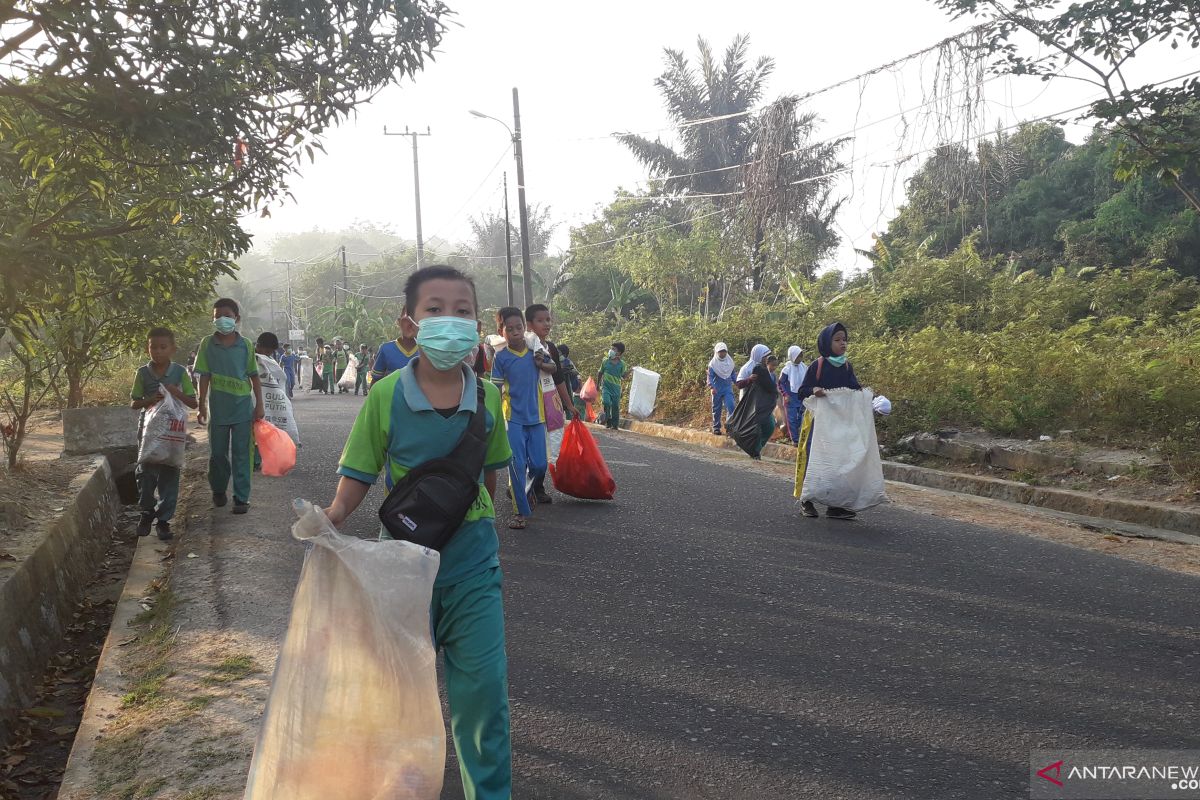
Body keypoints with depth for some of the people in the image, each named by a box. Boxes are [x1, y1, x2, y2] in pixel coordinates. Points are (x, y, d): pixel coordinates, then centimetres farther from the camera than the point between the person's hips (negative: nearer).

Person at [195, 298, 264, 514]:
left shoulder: (245, 345, -1)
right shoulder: (207, 344, 0)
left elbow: (254, 377, 4)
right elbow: (204, 376, 2)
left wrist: (259, 405, 1)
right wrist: (202, 406, -1)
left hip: (243, 406, -1)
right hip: (218, 407, 1)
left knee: (242, 453, 2)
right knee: (217, 452, 11)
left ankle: (241, 497, 8)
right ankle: (218, 490, 31)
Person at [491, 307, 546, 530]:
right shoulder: (501, 357, -5)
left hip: (536, 416, 3)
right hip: (513, 418, -3)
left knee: (539, 465, 4)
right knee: (517, 465, -6)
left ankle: (525, 488, 37)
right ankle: (520, 511, 5)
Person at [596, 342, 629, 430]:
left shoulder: (622, 364, -1)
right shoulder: (605, 361, 0)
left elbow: (623, 375, 4)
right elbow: (600, 373, 12)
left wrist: (628, 371, -15)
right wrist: (598, 384, 18)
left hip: (616, 388, 1)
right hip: (606, 386, -1)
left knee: (616, 406, 5)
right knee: (607, 402, -22)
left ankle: (615, 425, 18)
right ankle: (608, 421, -3)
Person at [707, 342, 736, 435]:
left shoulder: (730, 362, 7)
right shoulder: (713, 363, -5)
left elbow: (733, 375, 17)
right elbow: (710, 376, -9)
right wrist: (711, 387, -22)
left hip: (728, 387, 2)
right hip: (717, 389, -2)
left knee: (730, 406, -15)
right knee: (717, 409, 6)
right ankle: (716, 428, 16)